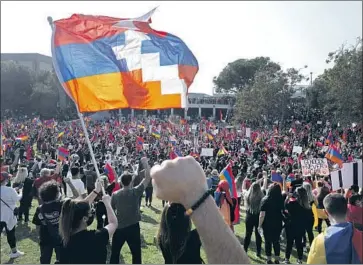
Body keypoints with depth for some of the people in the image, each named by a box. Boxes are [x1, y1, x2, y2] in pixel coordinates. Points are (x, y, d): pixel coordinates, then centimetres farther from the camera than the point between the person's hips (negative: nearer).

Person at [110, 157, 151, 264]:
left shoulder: (115, 194, -5)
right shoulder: (136, 191, -13)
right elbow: (148, 178, -10)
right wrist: (145, 163, -5)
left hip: (119, 228, 3)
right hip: (133, 227, -2)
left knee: (115, 253, 18)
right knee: (136, 254, 10)